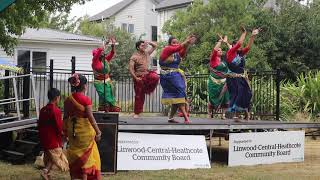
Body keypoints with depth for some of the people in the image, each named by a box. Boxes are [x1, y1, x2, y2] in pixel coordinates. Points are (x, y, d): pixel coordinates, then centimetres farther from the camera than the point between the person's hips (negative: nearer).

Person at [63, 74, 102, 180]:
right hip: (85, 129, -5)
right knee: (86, 155, 6)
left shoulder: (68, 100, 1)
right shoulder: (86, 100, -14)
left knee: (73, 155, 14)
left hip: (72, 130, 5)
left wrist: (65, 131, 17)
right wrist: (97, 131, -10)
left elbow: (65, 117, 5)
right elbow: (90, 117, -16)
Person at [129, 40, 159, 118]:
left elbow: (155, 46, 16)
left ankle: (148, 90, -4)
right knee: (139, 95, 0)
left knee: (155, 77, -31)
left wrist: (148, 42, -1)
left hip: (147, 74, 4)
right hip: (139, 77, -4)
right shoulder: (134, 57, -7)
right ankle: (136, 113, 11)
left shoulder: (147, 53, 8)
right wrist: (135, 78, -19)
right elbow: (130, 69, -12)